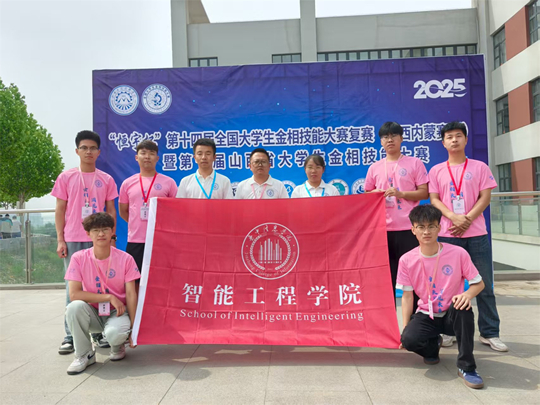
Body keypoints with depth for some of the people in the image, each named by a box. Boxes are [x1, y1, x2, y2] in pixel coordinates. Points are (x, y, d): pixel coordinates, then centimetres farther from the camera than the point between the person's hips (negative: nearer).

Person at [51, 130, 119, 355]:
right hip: (73, 240, 0)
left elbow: (111, 210, 9)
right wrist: (60, 240, -2)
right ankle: (70, 335, 12)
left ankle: (99, 331, 14)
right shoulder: (66, 177, 5)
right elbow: (60, 210, 4)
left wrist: (110, 237, 1)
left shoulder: (106, 179, 7)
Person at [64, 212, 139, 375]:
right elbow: (74, 294, -15)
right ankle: (84, 355, -6)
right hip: (93, 313, 2)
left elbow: (131, 294, -10)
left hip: (118, 312, -2)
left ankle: (118, 346, 8)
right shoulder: (79, 258, -9)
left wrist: (133, 327, -14)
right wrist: (109, 297, -20)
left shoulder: (125, 259, -10)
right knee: (74, 307, -30)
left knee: (114, 333, -34)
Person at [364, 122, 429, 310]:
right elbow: (367, 195, 16)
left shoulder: (415, 163, 4)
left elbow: (424, 192, -1)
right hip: (383, 229, 2)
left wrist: (400, 193, -15)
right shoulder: (374, 167, 10)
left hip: (409, 228, -2)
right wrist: (375, 194, -6)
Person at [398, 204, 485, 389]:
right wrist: (405, 328, -10)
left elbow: (479, 283, -3)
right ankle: (433, 344, 11)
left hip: (452, 315, -1)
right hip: (426, 316, 1)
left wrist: (467, 294, -27)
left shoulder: (458, 253, -13)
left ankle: (466, 367, -18)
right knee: (409, 339, -29)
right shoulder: (407, 260, -9)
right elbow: (407, 295, -3)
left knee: (463, 308, -36)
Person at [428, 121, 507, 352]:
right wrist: (454, 217, -16)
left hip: (477, 234, 0)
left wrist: (467, 219, -13)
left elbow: (485, 197, 1)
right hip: (448, 234, 0)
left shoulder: (479, 167, 7)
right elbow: (434, 199, 0)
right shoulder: (437, 171, 8)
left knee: (484, 284, 3)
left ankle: (489, 333, 12)